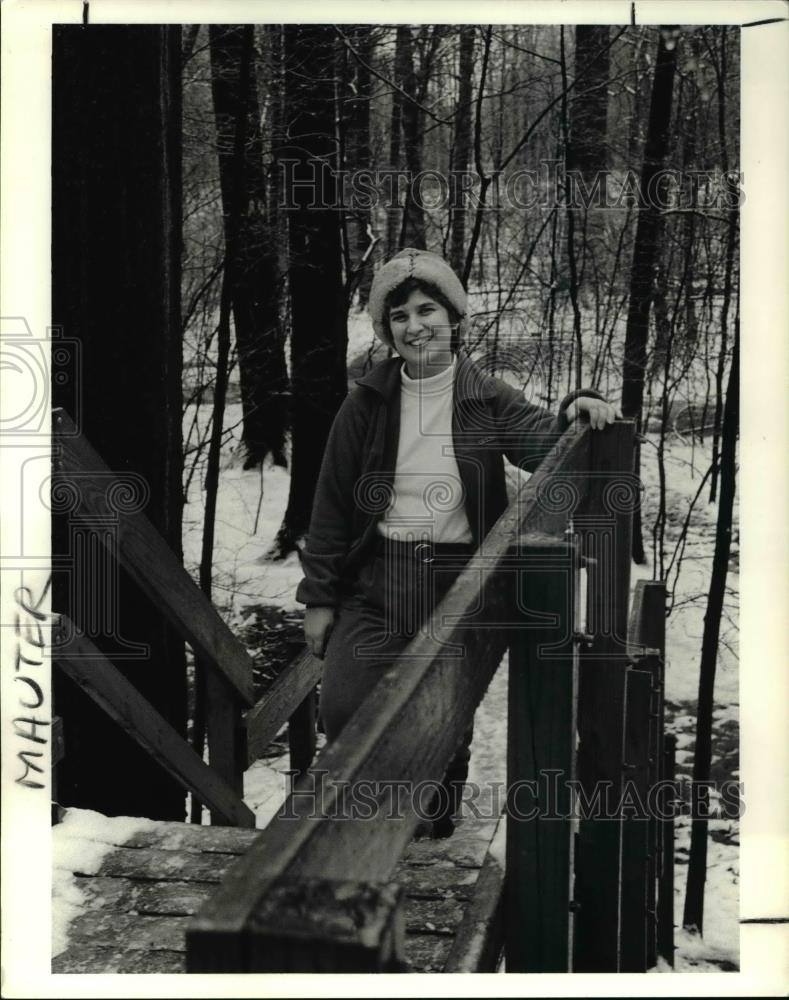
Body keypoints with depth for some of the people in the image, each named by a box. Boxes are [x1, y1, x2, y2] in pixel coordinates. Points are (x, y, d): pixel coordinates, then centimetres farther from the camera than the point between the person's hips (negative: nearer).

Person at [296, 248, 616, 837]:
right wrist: (319, 596, 4)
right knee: (343, 710, -15)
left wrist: (573, 413, -30)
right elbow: (332, 506, 5)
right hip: (376, 585, 0)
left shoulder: (487, 400, 3)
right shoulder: (367, 405, 3)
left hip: (459, 587, 0)